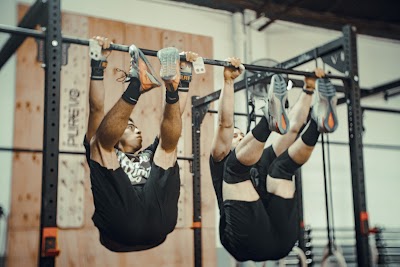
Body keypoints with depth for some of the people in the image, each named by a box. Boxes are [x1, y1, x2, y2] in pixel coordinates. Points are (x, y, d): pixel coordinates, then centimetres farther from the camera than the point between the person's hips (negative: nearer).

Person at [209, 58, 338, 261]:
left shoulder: (263, 159, 36)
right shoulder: (223, 161, 24)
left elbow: (293, 128, 29)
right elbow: (224, 123, 8)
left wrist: (308, 89, 25)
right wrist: (228, 81, 0)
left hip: (280, 240, 4)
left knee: (282, 166, -3)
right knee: (237, 164, -15)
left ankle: (319, 123, -28)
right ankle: (269, 119, -39)